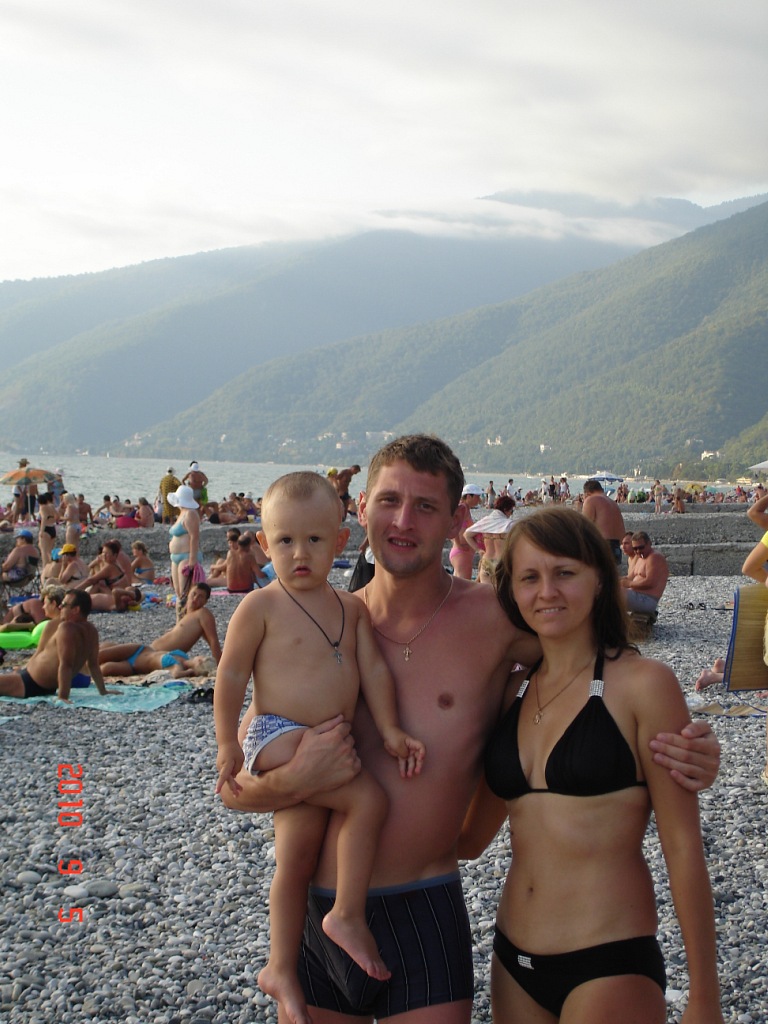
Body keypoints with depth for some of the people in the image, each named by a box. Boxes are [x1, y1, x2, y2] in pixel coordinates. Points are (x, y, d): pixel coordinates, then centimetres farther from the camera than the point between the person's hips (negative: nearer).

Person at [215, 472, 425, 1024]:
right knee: (369, 798, -22)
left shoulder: (352, 608, 8)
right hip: (278, 739, -6)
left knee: (297, 856, 10)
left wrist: (391, 730, -1)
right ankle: (349, 916, -8)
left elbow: (373, 667, 7)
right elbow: (231, 675, -5)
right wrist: (228, 743, -7)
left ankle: (283, 968, 21)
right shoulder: (261, 606, -7)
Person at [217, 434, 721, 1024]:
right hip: (316, 909, 3)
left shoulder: (493, 619, -8)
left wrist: (689, 750, -14)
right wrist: (295, 778, -20)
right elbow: (232, 786, 1)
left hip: (424, 912, -2)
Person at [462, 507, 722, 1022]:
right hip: (514, 962, 6)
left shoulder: (642, 683, -9)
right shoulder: (514, 691, 7)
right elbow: (469, 837, 13)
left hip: (610, 967, -5)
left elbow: (683, 848, -9)